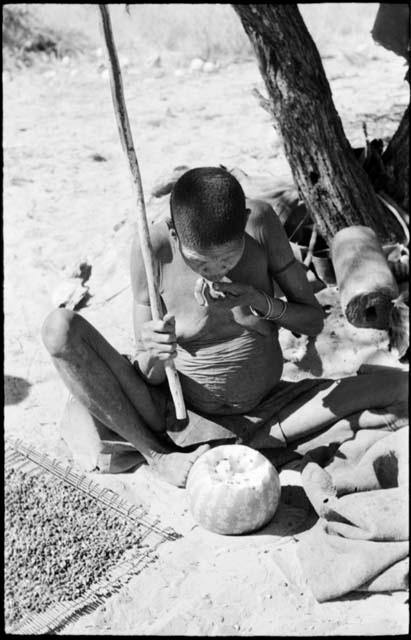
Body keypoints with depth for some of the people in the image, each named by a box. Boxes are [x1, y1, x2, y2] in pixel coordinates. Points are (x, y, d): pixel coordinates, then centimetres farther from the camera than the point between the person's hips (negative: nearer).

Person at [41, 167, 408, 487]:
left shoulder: (261, 223, -13)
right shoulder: (153, 248, -17)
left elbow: (314, 319, -2)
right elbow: (148, 378, -10)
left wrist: (265, 305, -21)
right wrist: (151, 357, -33)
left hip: (264, 410, 2)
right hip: (181, 413, -2)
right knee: (60, 328, -22)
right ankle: (159, 454, -12)